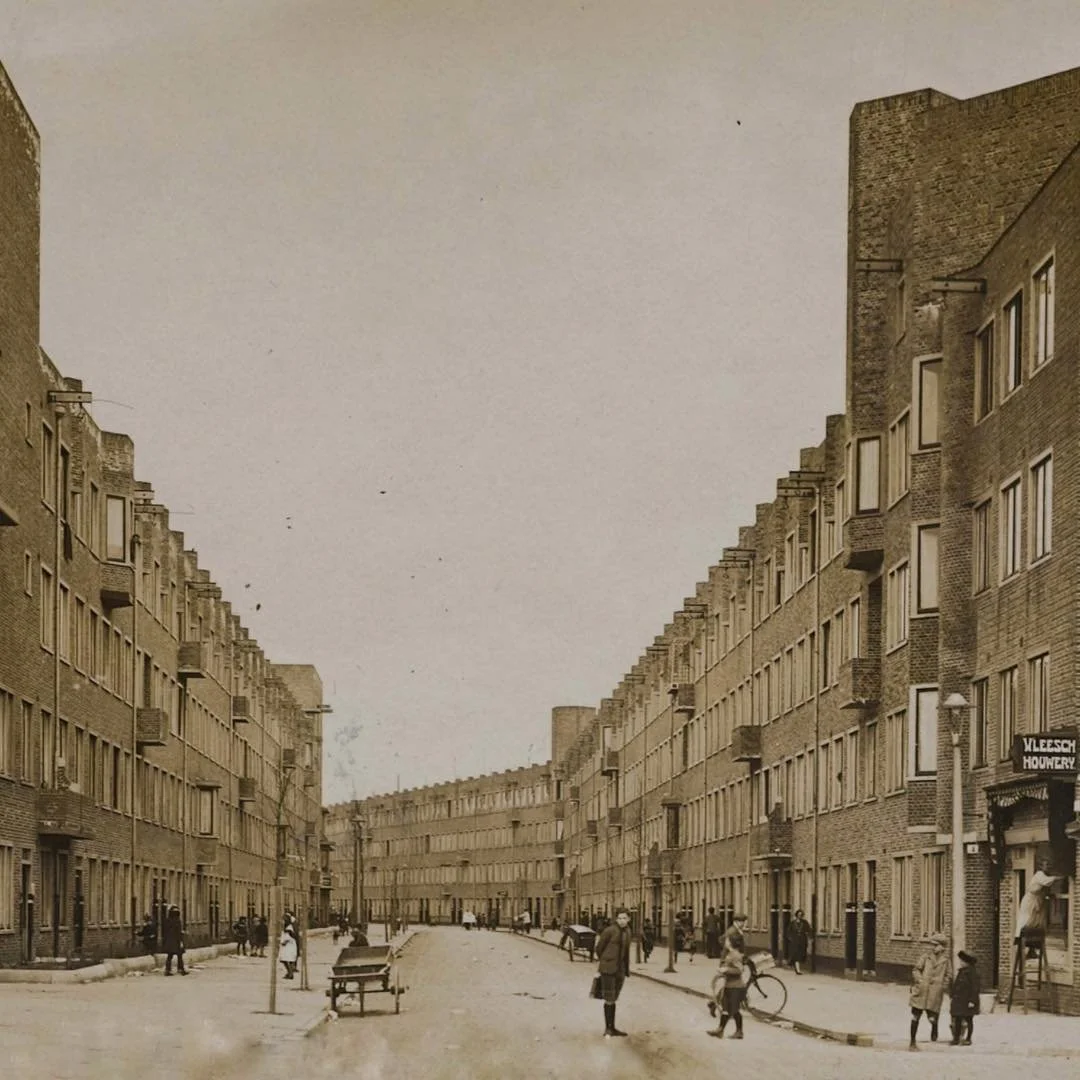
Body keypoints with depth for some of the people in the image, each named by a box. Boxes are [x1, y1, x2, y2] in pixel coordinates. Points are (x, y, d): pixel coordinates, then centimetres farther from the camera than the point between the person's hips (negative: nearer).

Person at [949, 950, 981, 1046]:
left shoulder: (972, 973, -13)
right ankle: (956, 1039, 12)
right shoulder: (961, 972, 13)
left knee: (968, 1020, 1)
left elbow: (975, 988, -16)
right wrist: (951, 996, 15)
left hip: (967, 1001, -8)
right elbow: (955, 985, 19)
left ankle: (968, 1039, 8)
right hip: (959, 1001, 8)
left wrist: (972, 1001, -20)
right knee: (957, 1019, 7)